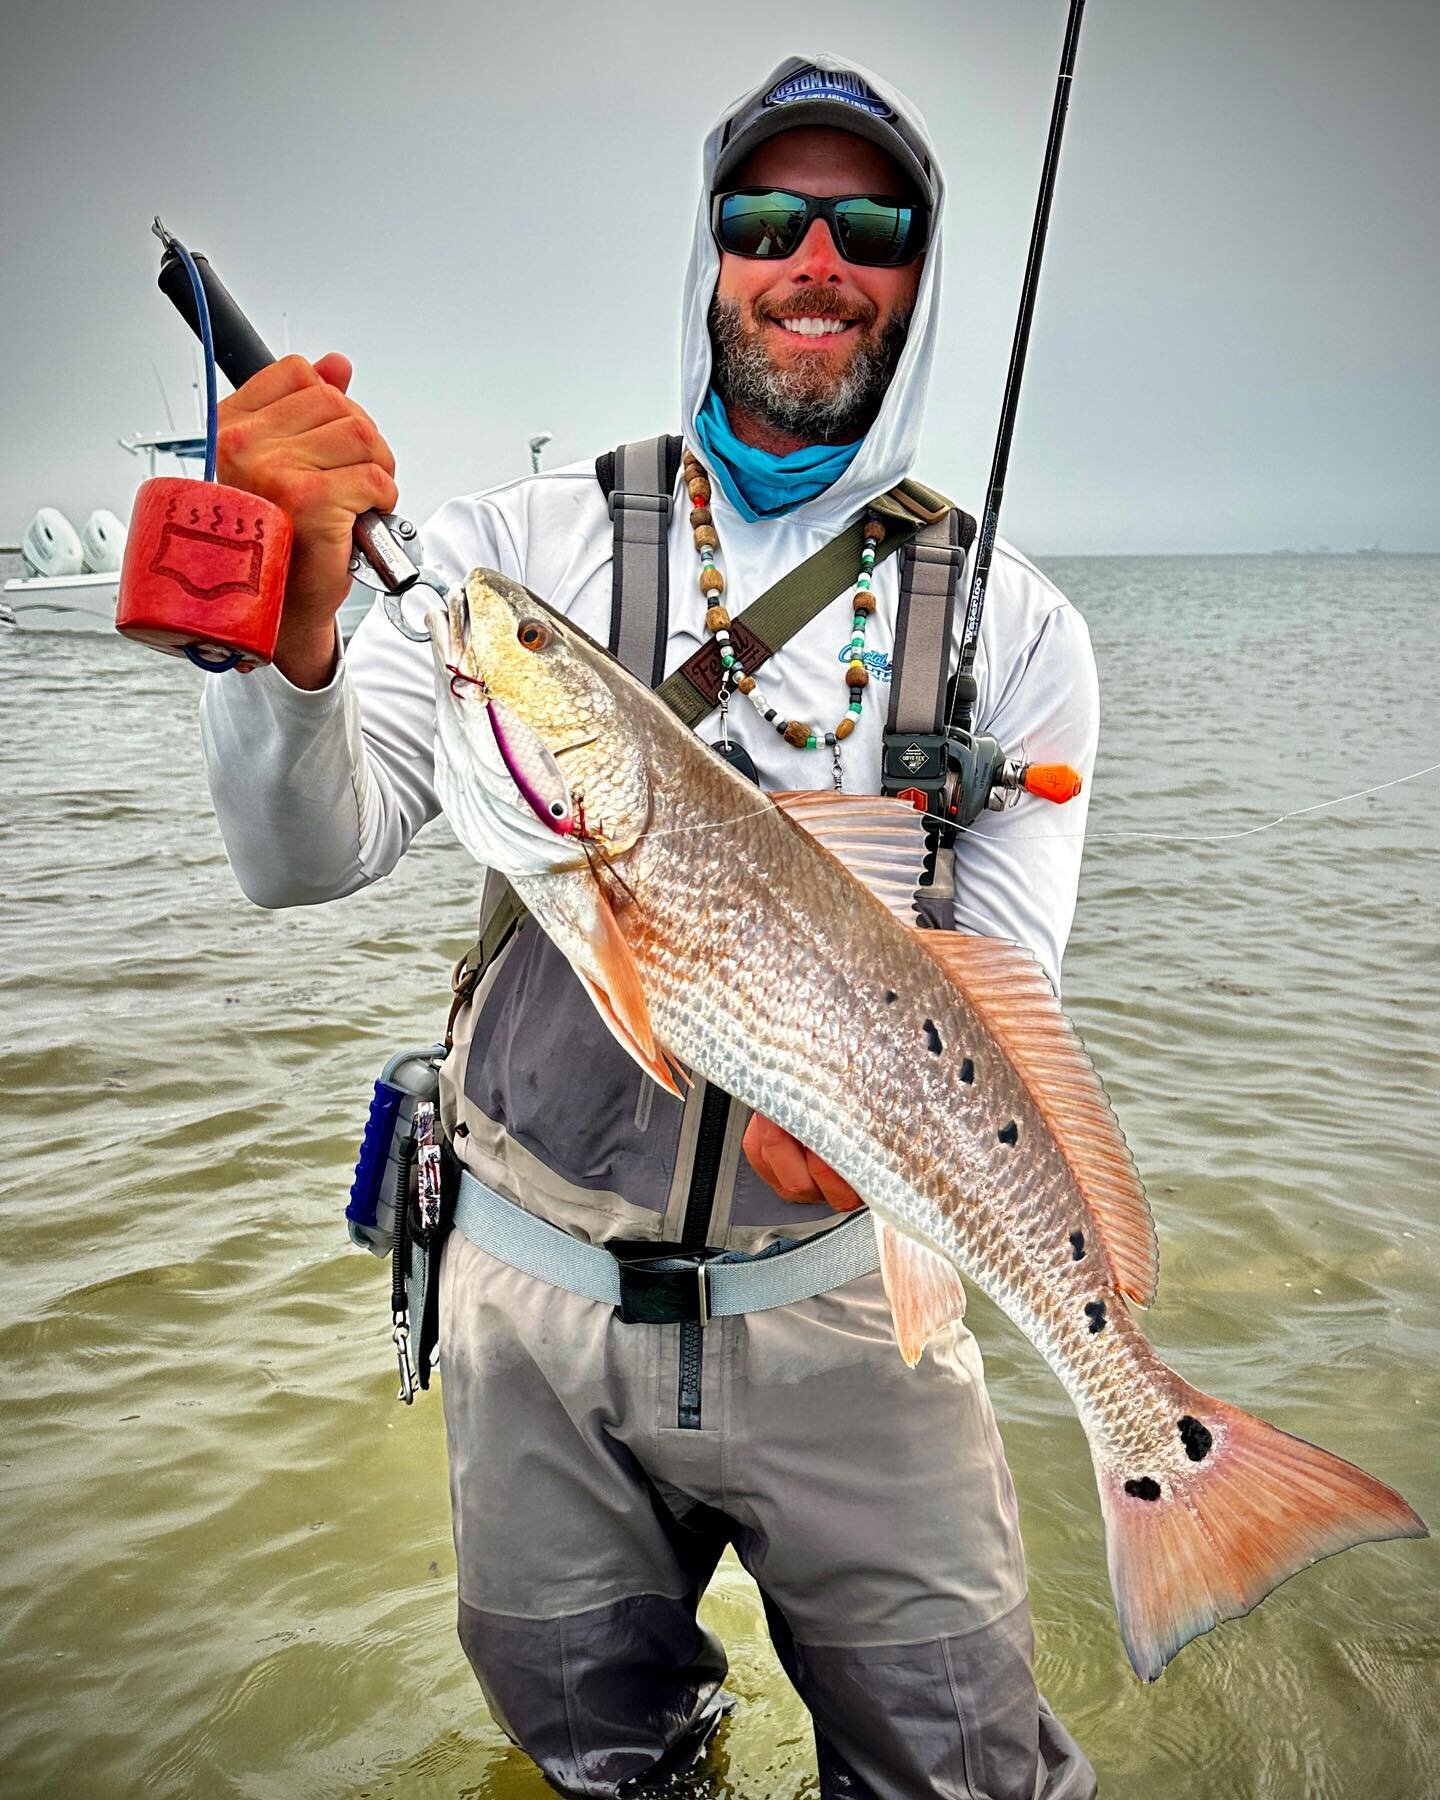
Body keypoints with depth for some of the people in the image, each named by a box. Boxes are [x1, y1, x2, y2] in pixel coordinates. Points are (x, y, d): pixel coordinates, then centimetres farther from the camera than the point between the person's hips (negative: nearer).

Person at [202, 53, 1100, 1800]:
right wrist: (294, 626, -30)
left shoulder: (1015, 625, -3)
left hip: (843, 1304, 0)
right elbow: (311, 858, -11)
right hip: (536, 1286, 1)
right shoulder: (527, 539, -4)